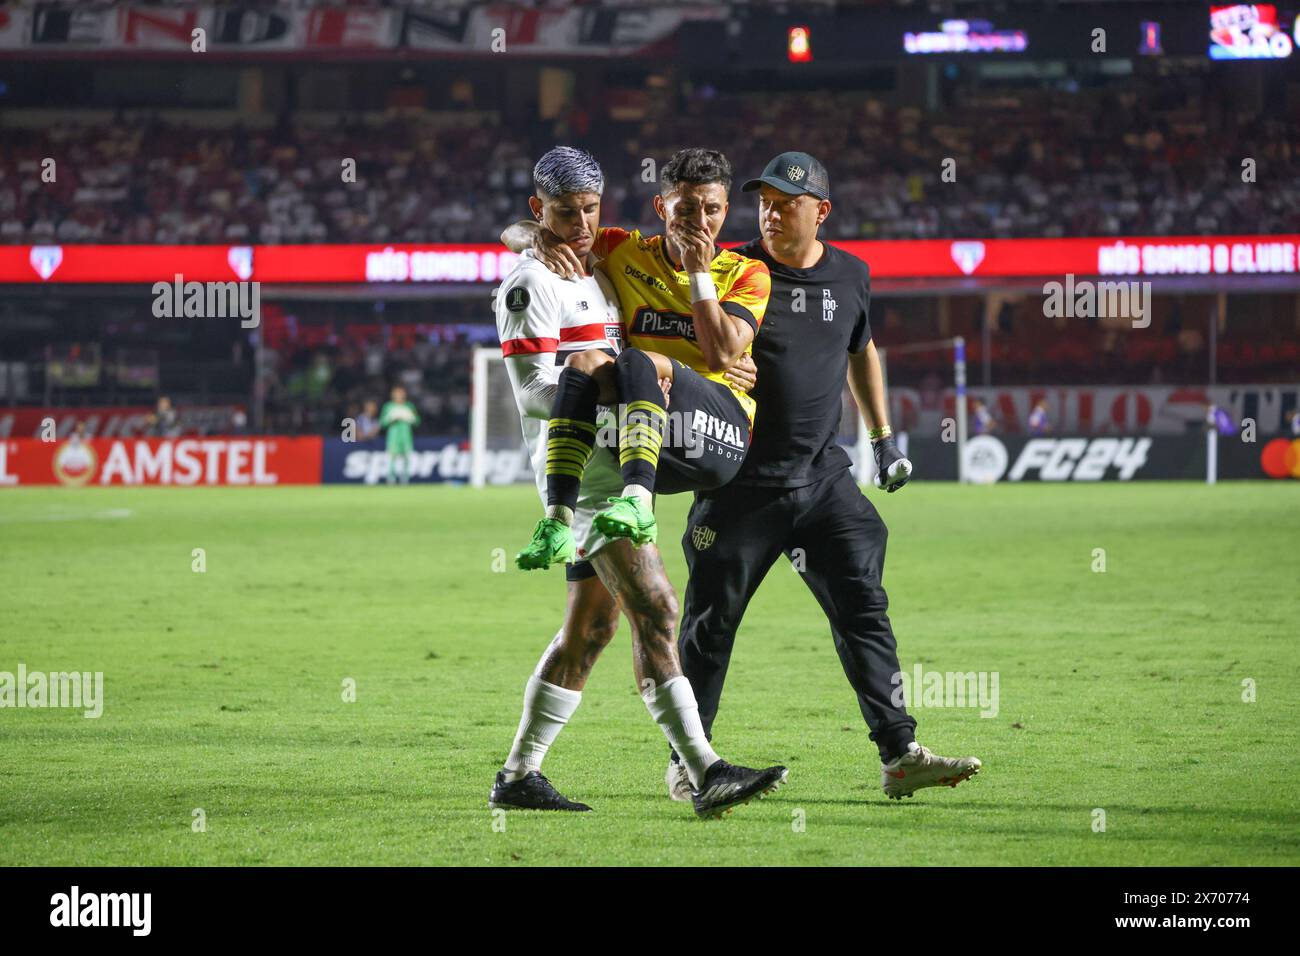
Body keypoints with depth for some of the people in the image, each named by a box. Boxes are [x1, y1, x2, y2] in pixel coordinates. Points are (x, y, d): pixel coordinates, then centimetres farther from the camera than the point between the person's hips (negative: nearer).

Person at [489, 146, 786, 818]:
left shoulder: (598, 273, 20)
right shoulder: (532, 284, -8)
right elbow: (534, 393, -15)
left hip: (614, 458, 10)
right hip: (577, 465, -10)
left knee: (592, 624, 11)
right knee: (654, 610, -18)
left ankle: (518, 776, 17)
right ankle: (705, 774, -25)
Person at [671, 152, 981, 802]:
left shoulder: (850, 277, 7)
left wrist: (883, 436, 25)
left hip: (822, 477, 4)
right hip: (741, 480, -4)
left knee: (864, 608, -3)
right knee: (712, 619, 2)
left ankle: (899, 754, -3)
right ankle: (686, 761, 14)